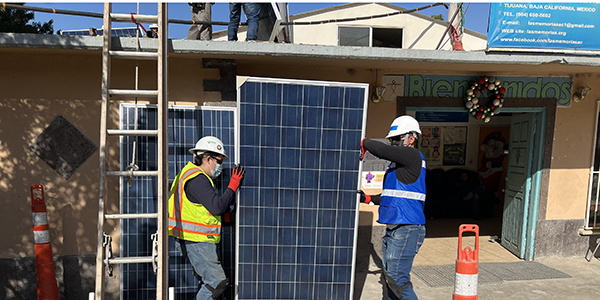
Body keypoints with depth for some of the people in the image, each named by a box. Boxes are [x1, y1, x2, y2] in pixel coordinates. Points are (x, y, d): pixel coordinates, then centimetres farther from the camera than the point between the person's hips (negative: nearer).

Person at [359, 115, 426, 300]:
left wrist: (364, 142, -5)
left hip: (407, 230, -10)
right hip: (393, 229, 10)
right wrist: (367, 198, 14)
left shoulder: (413, 156, -11)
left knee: (398, 281, -7)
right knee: (389, 276, 16)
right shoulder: (398, 163, 19)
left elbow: (381, 150, -25)